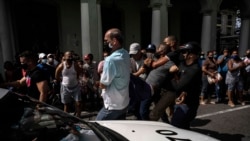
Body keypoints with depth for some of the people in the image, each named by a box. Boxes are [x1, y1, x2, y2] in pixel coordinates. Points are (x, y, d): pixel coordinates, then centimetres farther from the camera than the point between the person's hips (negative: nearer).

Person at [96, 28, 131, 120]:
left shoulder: (110, 60, -27)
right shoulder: (126, 55, 1)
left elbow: (103, 85, -18)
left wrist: (101, 72, -4)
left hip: (112, 106, -8)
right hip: (124, 103, 8)